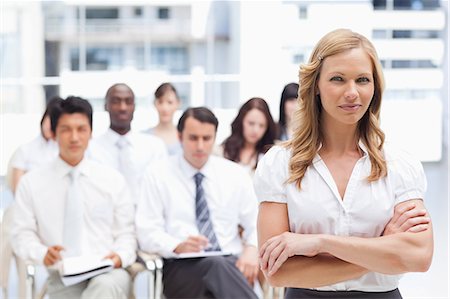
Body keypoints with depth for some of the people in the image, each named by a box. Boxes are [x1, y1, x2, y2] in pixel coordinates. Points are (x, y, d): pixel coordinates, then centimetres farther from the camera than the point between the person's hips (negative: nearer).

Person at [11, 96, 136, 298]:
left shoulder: (113, 180, 11)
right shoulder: (31, 183, 8)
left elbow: (126, 232, 12)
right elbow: (22, 235, 6)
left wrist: (120, 256, -11)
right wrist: (42, 253, -16)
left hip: (108, 274, 0)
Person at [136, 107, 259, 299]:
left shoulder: (235, 174, 13)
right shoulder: (157, 175, 6)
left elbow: (255, 225, 15)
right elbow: (147, 233, 0)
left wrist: (251, 249, -8)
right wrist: (178, 246, -20)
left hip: (231, 263, 2)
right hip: (181, 266, -2)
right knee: (218, 267, -37)